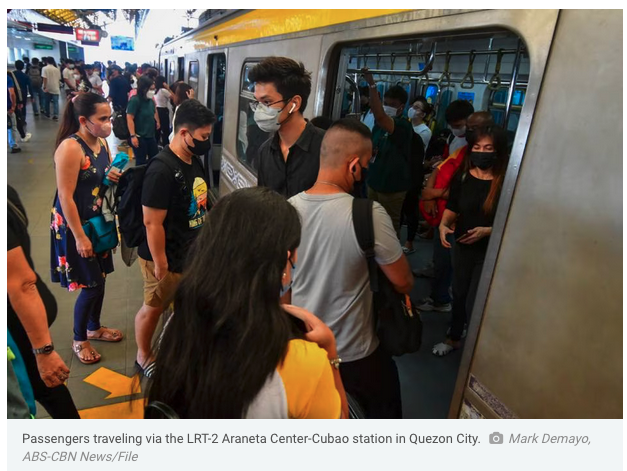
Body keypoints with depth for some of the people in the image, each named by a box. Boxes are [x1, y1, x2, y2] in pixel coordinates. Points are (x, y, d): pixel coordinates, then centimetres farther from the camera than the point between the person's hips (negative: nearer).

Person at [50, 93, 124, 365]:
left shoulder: (101, 142, 2)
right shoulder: (70, 148, -24)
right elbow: (65, 196, -24)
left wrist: (115, 178, -9)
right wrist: (80, 237, -22)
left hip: (98, 220, 8)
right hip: (75, 225, -8)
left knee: (100, 279, 18)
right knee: (91, 286, 1)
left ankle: (94, 328, 40)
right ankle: (79, 340, 24)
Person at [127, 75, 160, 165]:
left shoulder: (151, 100, 6)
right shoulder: (135, 100, -16)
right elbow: (129, 118, -20)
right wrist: (133, 136, -24)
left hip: (151, 136, 8)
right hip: (139, 137, -8)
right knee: (141, 162, 0)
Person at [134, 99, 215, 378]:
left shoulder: (194, 161, 2)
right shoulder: (162, 170, -25)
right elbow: (152, 222, -24)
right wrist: (159, 263, -18)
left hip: (190, 252, 8)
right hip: (167, 258, -7)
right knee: (153, 308, 14)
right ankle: (143, 357, 37)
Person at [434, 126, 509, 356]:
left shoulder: (505, 182, -18)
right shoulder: (462, 176, -6)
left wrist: (487, 231, -24)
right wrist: (444, 224, -16)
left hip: (490, 252, -4)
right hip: (462, 246, 5)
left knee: (473, 304, -3)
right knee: (459, 294, 21)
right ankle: (453, 338, 44)